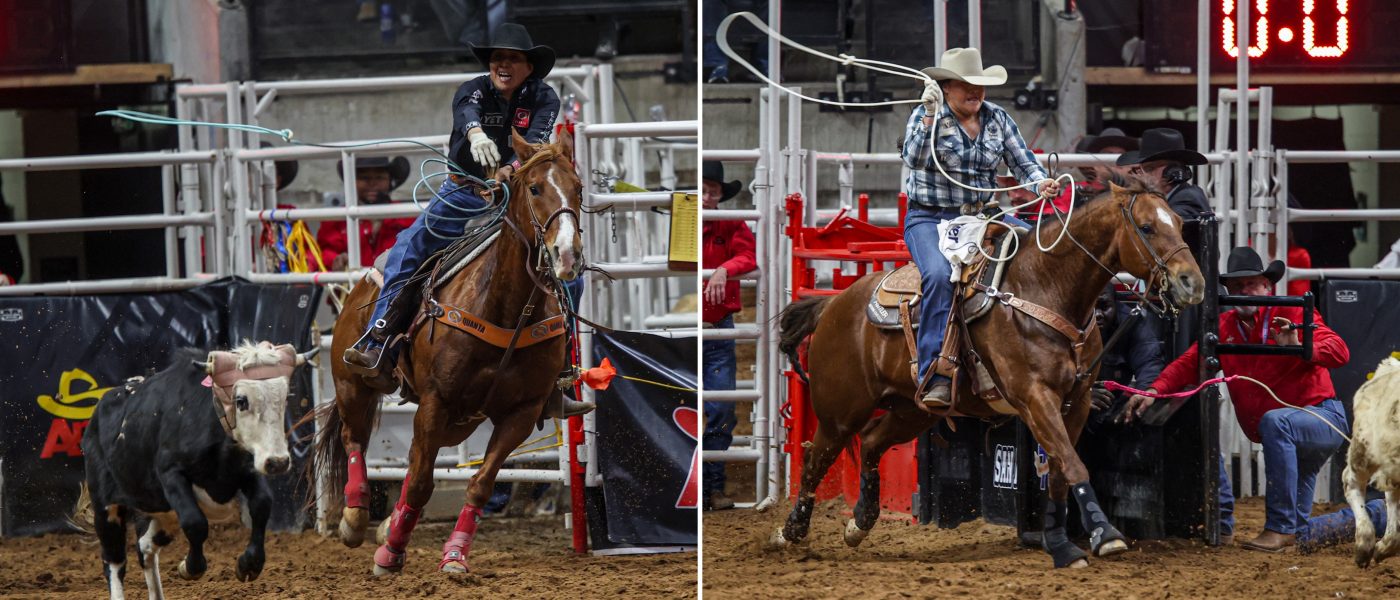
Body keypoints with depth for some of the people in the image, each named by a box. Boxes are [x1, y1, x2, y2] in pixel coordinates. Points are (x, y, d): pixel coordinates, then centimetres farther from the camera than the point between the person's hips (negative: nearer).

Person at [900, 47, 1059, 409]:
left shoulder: (997, 119, 9)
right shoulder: (925, 116, -3)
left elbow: (1023, 163, 6)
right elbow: (914, 158, -20)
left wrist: (1042, 183, -15)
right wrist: (930, 117, -31)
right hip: (930, 220, -5)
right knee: (940, 275, -33)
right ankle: (935, 376, -36)